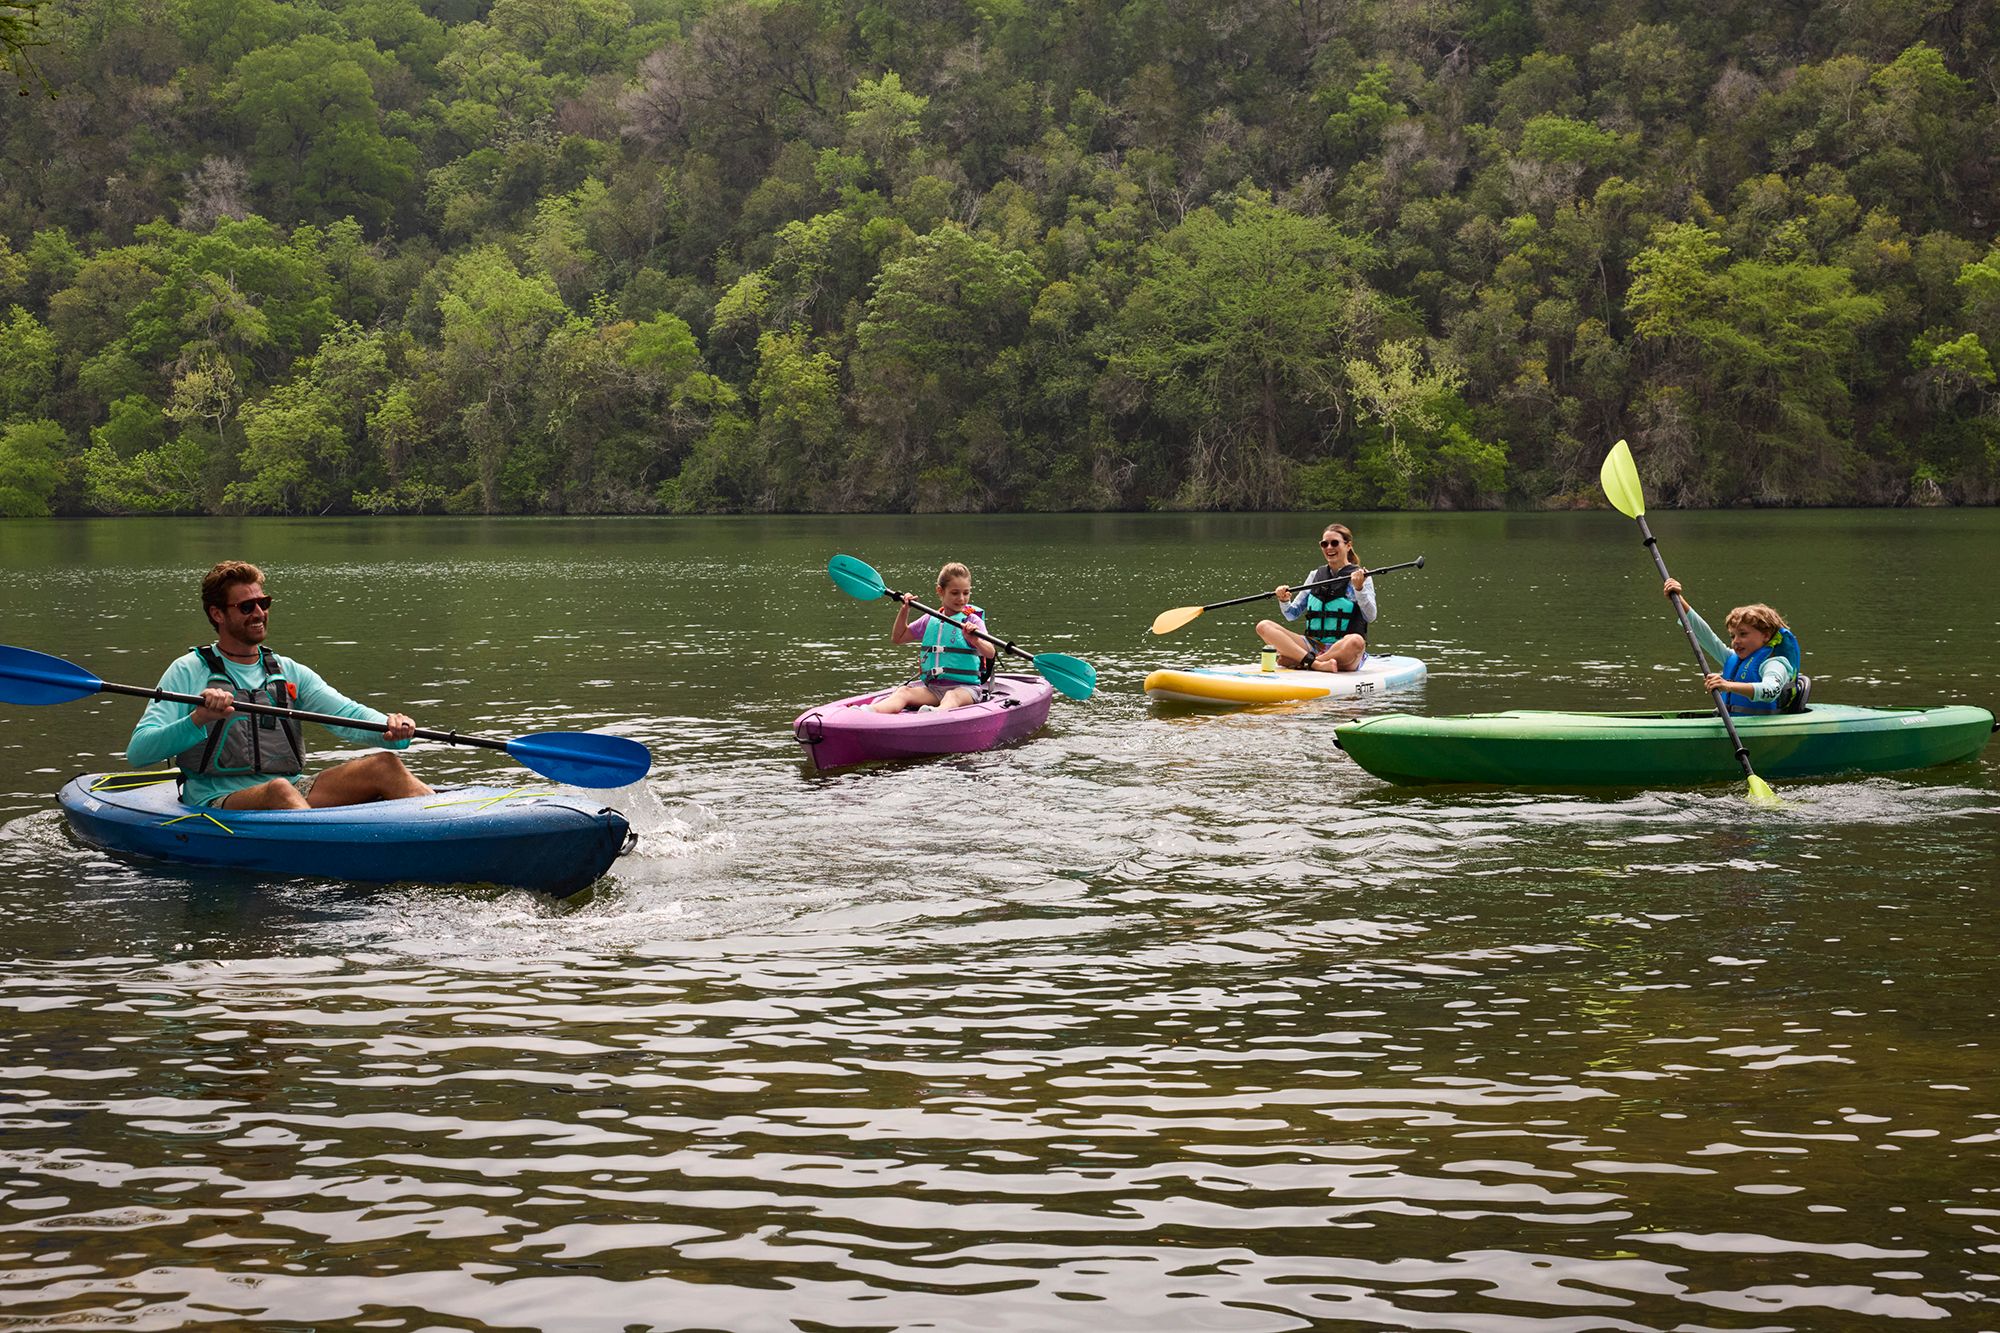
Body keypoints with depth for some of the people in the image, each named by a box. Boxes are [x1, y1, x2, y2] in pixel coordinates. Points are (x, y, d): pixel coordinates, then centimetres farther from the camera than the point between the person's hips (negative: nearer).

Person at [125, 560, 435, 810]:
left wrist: (390, 727, -19)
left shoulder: (290, 672, 20)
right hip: (218, 803, -5)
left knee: (383, 765, -17)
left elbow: (346, 713, 4)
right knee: (279, 790, -38)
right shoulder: (189, 671, 5)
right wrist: (199, 719, -24)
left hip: (296, 793, 5)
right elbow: (137, 752, -5)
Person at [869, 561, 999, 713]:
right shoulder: (930, 620, 17)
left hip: (964, 687, -4)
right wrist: (904, 610, 17)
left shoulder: (972, 621, 3)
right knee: (903, 692, -26)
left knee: (952, 697, -39)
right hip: (931, 686, 4)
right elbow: (897, 638, 31)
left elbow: (990, 653, -13)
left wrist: (975, 640, -34)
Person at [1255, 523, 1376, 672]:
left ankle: (1294, 661, -30)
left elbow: (1370, 617, -9)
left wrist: (1359, 589, -23)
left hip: (1344, 650, -4)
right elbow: (1292, 615, 18)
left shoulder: (1360, 577, 3)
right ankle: (1316, 664, -31)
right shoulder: (1315, 576, 16)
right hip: (1313, 645, 5)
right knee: (1264, 626, -14)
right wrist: (1284, 601, -4)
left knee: (1356, 641, -40)